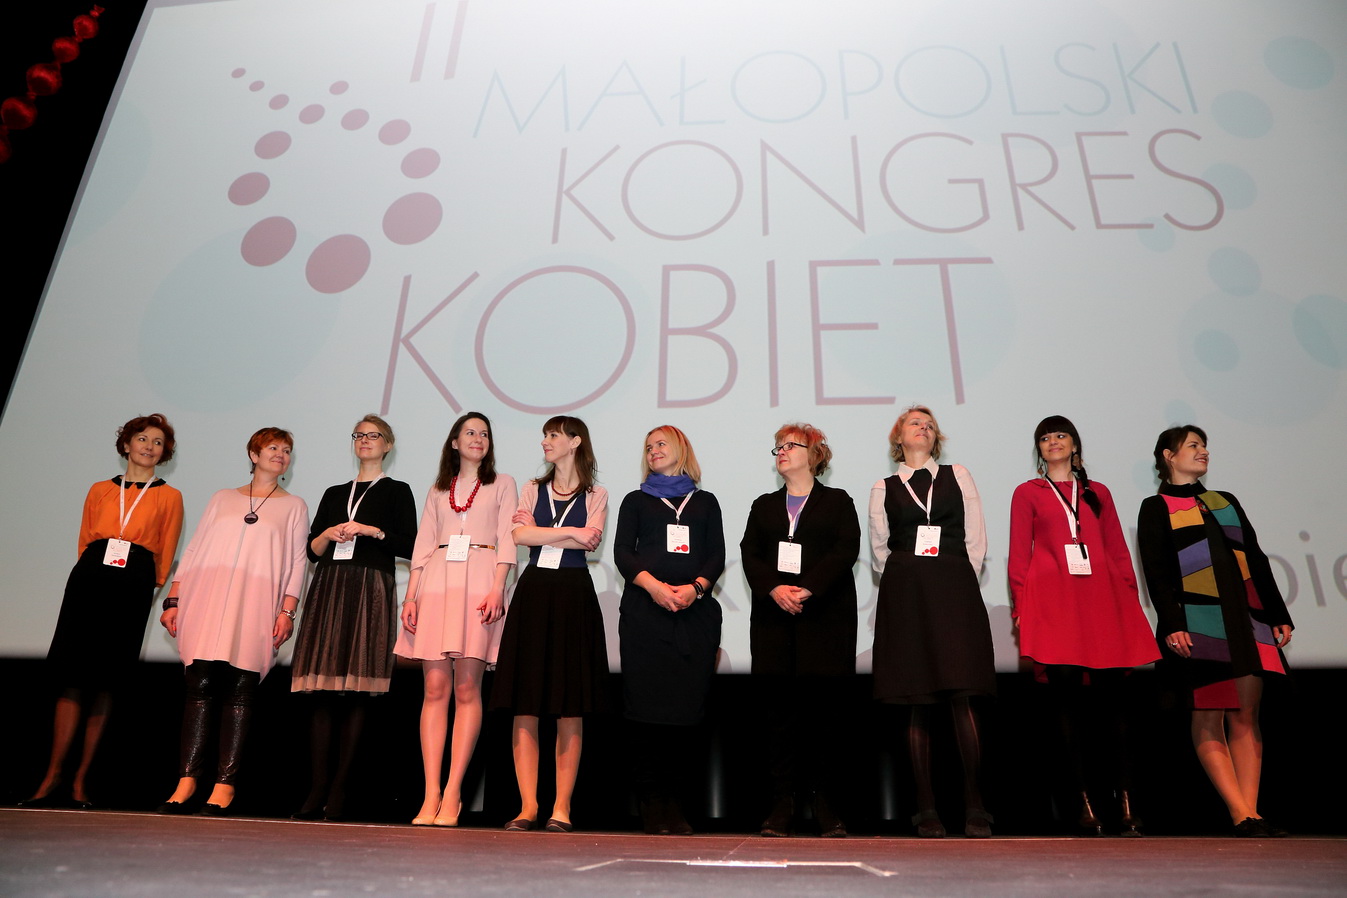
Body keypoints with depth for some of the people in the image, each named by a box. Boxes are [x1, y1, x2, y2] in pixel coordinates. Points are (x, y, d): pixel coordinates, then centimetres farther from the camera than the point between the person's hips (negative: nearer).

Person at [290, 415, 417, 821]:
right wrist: (329, 533, -1)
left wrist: (370, 530, -9)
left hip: (370, 591, -4)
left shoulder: (397, 491, 10)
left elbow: (408, 546, 0)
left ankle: (339, 790, -5)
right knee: (322, 690, -3)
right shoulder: (334, 494, 22)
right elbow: (312, 550, 18)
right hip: (329, 589, 4)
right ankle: (317, 788, 0)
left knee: (356, 690, -8)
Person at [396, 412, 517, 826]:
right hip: (437, 583, 2)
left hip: (479, 583, -2)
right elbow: (423, 546, 15)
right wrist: (410, 597, 2)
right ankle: (431, 795, -3)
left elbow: (506, 541, 3)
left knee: (466, 687, -8)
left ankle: (452, 793, -5)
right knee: (435, 688, -4)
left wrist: (497, 589, -11)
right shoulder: (438, 491, 22)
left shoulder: (501, 484, 15)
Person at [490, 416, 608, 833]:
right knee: (525, 704, -2)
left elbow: (591, 542, -7)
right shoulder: (532, 490, 17)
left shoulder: (595, 495, 11)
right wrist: (571, 532, -4)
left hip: (574, 596, -2)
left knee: (570, 707, -2)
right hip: (533, 592, 2)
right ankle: (528, 805, 4)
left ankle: (562, 806, 4)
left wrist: (543, 535, -4)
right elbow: (520, 535, -1)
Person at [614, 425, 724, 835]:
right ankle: (651, 802, 1)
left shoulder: (705, 502, 19)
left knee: (686, 705, -4)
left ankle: (672, 799, 6)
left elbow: (717, 556, 9)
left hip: (695, 612, 1)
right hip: (644, 610, -1)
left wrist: (695, 587, -10)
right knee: (646, 703, -6)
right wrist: (654, 585, -12)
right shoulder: (636, 501, 18)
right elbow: (622, 552, 5)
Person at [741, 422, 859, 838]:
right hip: (774, 620, 3)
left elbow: (846, 550, -5)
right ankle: (782, 804, 7)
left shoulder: (837, 501, 10)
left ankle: (826, 804, 9)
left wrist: (807, 589, -16)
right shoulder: (764, 505, 19)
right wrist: (774, 589, -12)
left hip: (825, 619, -2)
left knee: (826, 710, -2)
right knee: (778, 712, 0)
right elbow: (749, 554, 7)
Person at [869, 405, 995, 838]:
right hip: (905, 597, 0)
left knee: (963, 696, -9)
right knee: (917, 703, 0)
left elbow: (976, 539, 10)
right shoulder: (884, 489, 13)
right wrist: (908, 587, 8)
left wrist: (955, 585, 4)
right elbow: (879, 550, 13)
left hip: (955, 590, 0)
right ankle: (927, 809, 5)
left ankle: (974, 806, -1)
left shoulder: (958, 476, 15)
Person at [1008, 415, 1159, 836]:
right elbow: (1019, 556, 6)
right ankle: (1085, 805, 2)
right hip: (1053, 603, -2)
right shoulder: (1027, 493, 12)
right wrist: (1021, 608, -3)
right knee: (1067, 699, -4)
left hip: (1103, 600, 2)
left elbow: (1119, 551, 16)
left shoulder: (1098, 493, 20)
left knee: (1111, 699, -2)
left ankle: (1126, 804, 3)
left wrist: (1130, 599, 5)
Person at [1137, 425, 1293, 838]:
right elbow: (1156, 572, -4)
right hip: (1198, 621, -5)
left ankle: (1250, 812, 3)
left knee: (1246, 715, 1)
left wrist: (1279, 615, 11)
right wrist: (1172, 624, -14)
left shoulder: (1227, 502, 22)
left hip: (1246, 618, 5)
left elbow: (1257, 560, 19)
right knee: (1208, 717, -6)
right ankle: (1241, 815, -3)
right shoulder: (1156, 508, 5)